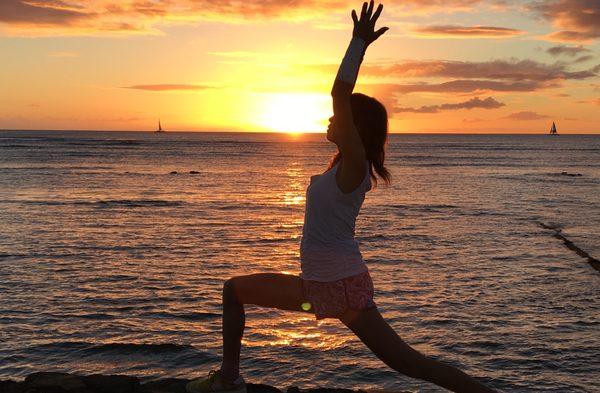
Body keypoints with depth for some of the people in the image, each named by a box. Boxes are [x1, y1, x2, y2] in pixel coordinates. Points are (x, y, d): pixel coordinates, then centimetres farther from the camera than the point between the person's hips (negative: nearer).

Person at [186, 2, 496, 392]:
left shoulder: (354, 164, -17)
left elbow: (340, 95, -27)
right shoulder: (348, 166, 8)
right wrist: (360, 44, 21)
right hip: (316, 283, 9)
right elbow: (345, 96, 17)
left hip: (344, 286, -9)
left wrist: (359, 42, -20)